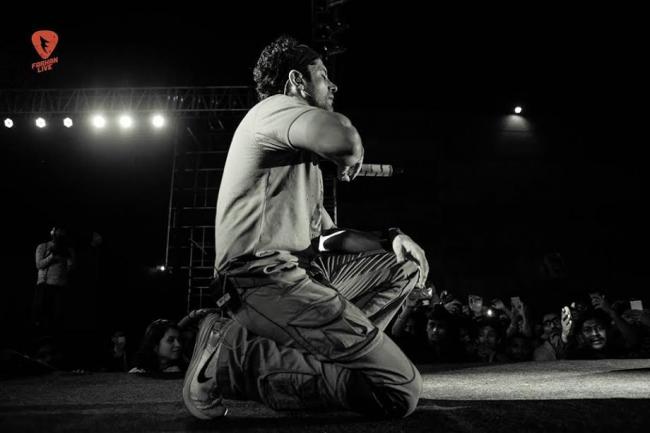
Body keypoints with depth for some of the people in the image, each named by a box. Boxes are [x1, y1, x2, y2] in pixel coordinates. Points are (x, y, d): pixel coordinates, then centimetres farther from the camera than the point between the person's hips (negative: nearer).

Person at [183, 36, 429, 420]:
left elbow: (326, 235, 27)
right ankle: (232, 358, -12)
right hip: (264, 277, -10)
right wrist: (351, 159, -2)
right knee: (400, 390, -16)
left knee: (406, 266, 18)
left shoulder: (303, 157, 29)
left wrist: (390, 239, 12)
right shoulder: (276, 108, -2)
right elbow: (341, 137, -27)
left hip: (297, 273, 10)